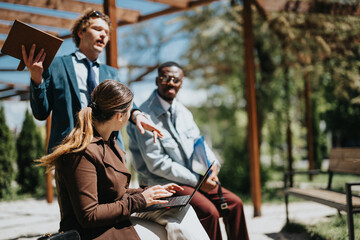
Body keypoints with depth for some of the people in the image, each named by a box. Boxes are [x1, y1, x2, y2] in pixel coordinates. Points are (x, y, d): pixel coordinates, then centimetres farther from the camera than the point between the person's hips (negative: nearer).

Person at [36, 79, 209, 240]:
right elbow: (88, 216, -21)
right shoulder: (82, 153, -20)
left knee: (182, 212, -6)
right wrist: (139, 201, -17)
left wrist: (149, 193, 6)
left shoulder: (108, 142, 12)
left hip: (118, 219, 9)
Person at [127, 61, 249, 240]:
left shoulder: (182, 111, 12)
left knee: (234, 203, -3)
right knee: (209, 211, -25)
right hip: (162, 184, -8)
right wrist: (196, 181, -18)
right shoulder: (146, 116, -14)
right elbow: (157, 164, -18)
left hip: (195, 178, 8)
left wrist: (213, 165, -7)